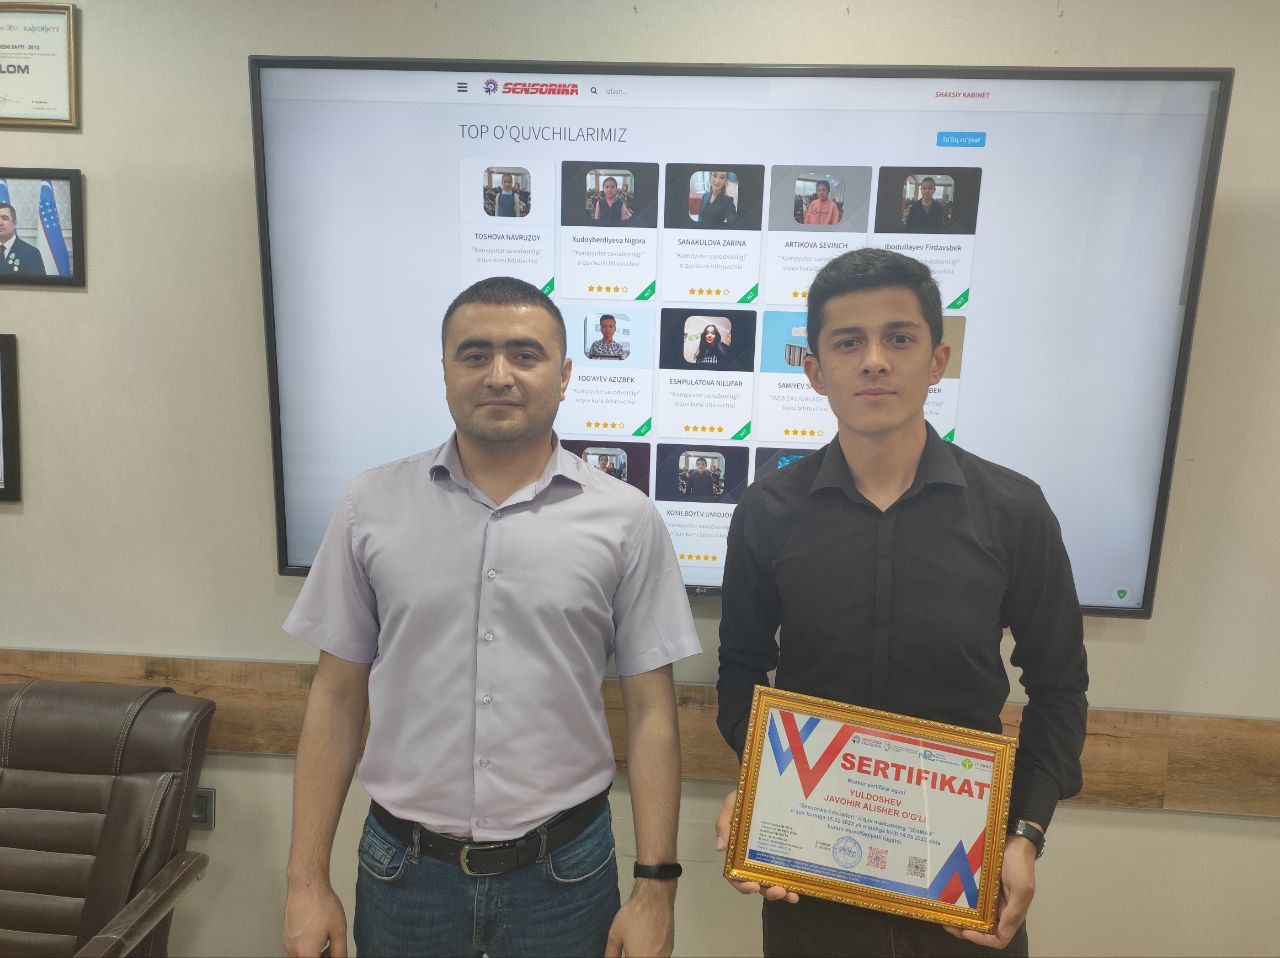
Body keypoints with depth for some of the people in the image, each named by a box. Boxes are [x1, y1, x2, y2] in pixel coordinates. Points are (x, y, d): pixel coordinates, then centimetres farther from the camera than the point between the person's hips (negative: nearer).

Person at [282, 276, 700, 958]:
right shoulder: (372, 506, -4)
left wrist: (655, 888, -5)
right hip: (403, 867, 2)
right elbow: (337, 695, 1)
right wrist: (307, 881, 1)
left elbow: (650, 710, -5)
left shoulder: (625, 519, -8)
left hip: (564, 872, -1)